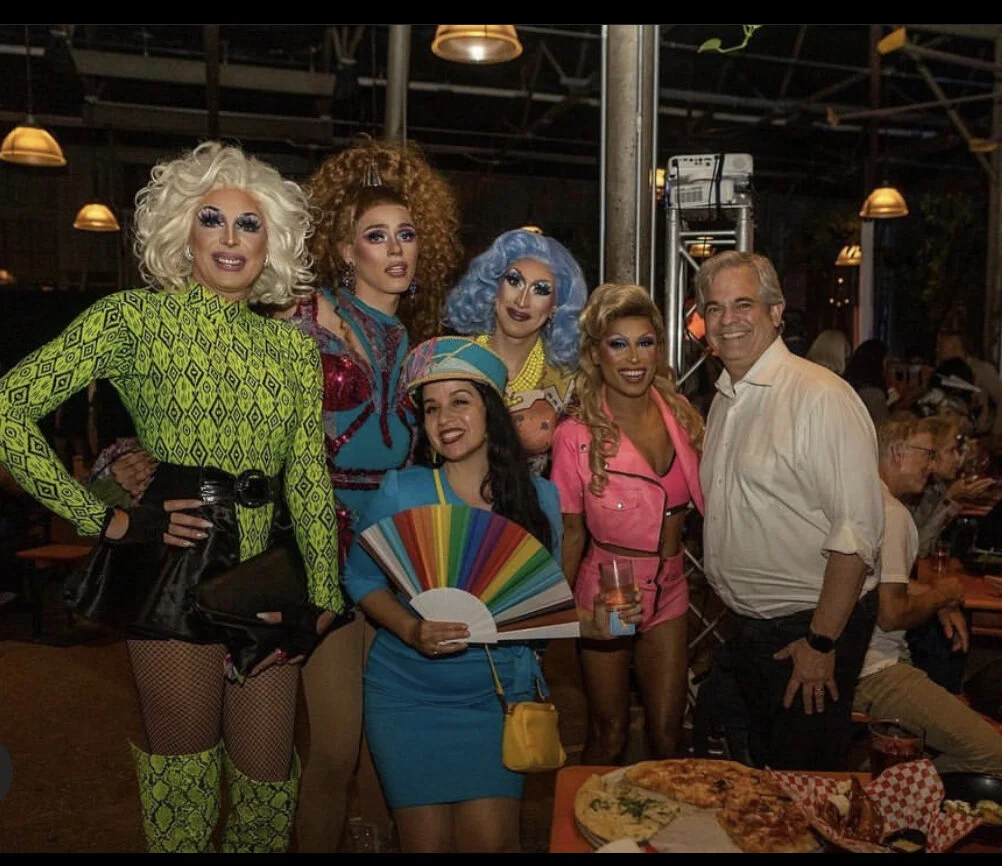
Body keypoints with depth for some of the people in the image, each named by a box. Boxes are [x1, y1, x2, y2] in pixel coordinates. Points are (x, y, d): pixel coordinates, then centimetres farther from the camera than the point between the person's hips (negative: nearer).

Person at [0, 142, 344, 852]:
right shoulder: (137, 316, -4)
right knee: (186, 771, 11)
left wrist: (325, 591, 6)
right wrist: (105, 520, -10)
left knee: (270, 779, 14)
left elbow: (309, 473, 9)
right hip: (177, 564, -4)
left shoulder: (292, 341, 9)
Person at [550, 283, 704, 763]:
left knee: (667, 734, 11)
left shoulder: (680, 416, -3)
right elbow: (571, 532, -7)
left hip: (669, 591, 3)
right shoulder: (576, 435, -15)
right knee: (609, 737, 12)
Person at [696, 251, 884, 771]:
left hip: (812, 627, -8)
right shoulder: (725, 399, 8)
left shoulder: (822, 397, -18)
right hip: (748, 625, 8)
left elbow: (856, 531, -21)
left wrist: (822, 640, -20)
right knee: (765, 769, 22)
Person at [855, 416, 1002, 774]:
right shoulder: (890, 513, -16)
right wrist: (942, 595, -1)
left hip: (852, 662, 10)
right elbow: (891, 615, -20)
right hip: (873, 673, -10)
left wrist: (940, 603, 14)